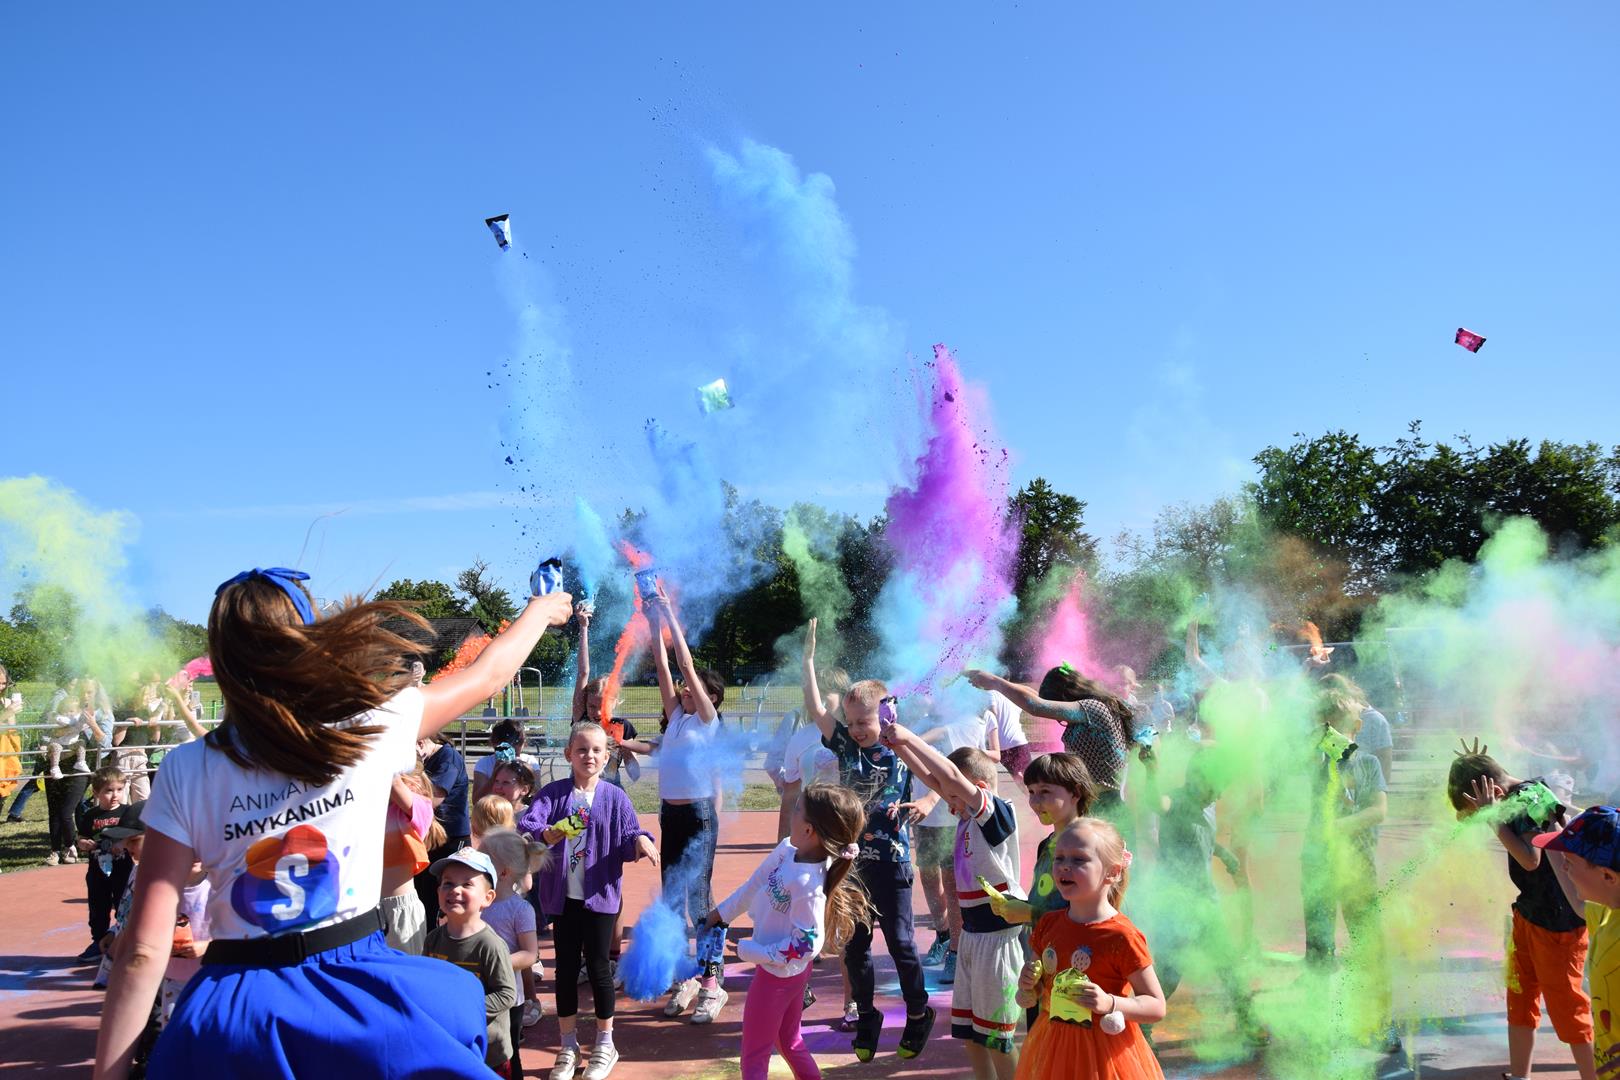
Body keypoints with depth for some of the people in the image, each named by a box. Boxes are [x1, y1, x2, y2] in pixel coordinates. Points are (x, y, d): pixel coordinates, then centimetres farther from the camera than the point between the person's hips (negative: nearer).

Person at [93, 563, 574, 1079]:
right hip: (357, 992, -1)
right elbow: (488, 673, 10)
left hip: (235, 1014, 1)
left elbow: (144, 951, -9)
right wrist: (542, 610, 28)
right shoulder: (372, 726, -8)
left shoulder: (185, 771, -5)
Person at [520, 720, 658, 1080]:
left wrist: (641, 841, -26)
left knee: (597, 966, 5)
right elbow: (526, 823, -16)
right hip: (563, 895, 1)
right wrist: (548, 834, -37)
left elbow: (628, 837, -3)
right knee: (566, 967, 9)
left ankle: (605, 1044, 21)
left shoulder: (615, 798, -1)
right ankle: (569, 1046, 24)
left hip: (601, 895, -1)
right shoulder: (553, 793, -2)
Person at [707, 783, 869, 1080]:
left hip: (776, 974, -8)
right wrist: (721, 912, 13)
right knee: (790, 1043, 26)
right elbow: (755, 885, 4)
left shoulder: (808, 883, -36)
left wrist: (747, 951, -23)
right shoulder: (787, 849, -12)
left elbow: (806, 945, -32)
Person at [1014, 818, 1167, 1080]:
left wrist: (1110, 1003, -25)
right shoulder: (1049, 924, 0)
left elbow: (1157, 1007, -11)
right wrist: (1028, 984, -8)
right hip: (1053, 1047, 5)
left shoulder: (1121, 936, -17)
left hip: (1104, 1052, -5)